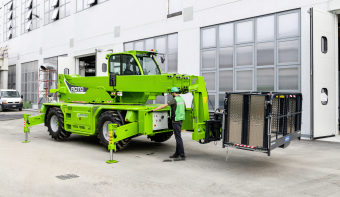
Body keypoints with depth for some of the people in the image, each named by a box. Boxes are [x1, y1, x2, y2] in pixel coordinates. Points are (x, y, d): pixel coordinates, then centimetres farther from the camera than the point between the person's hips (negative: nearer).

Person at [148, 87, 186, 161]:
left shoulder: (174, 100, -16)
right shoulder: (181, 99, 11)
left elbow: (163, 106, -22)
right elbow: (184, 106, 31)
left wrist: (153, 110, -20)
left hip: (176, 121, -9)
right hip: (180, 120, 10)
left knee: (178, 138, -9)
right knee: (178, 137, 16)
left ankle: (182, 156, -8)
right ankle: (177, 153, 24)